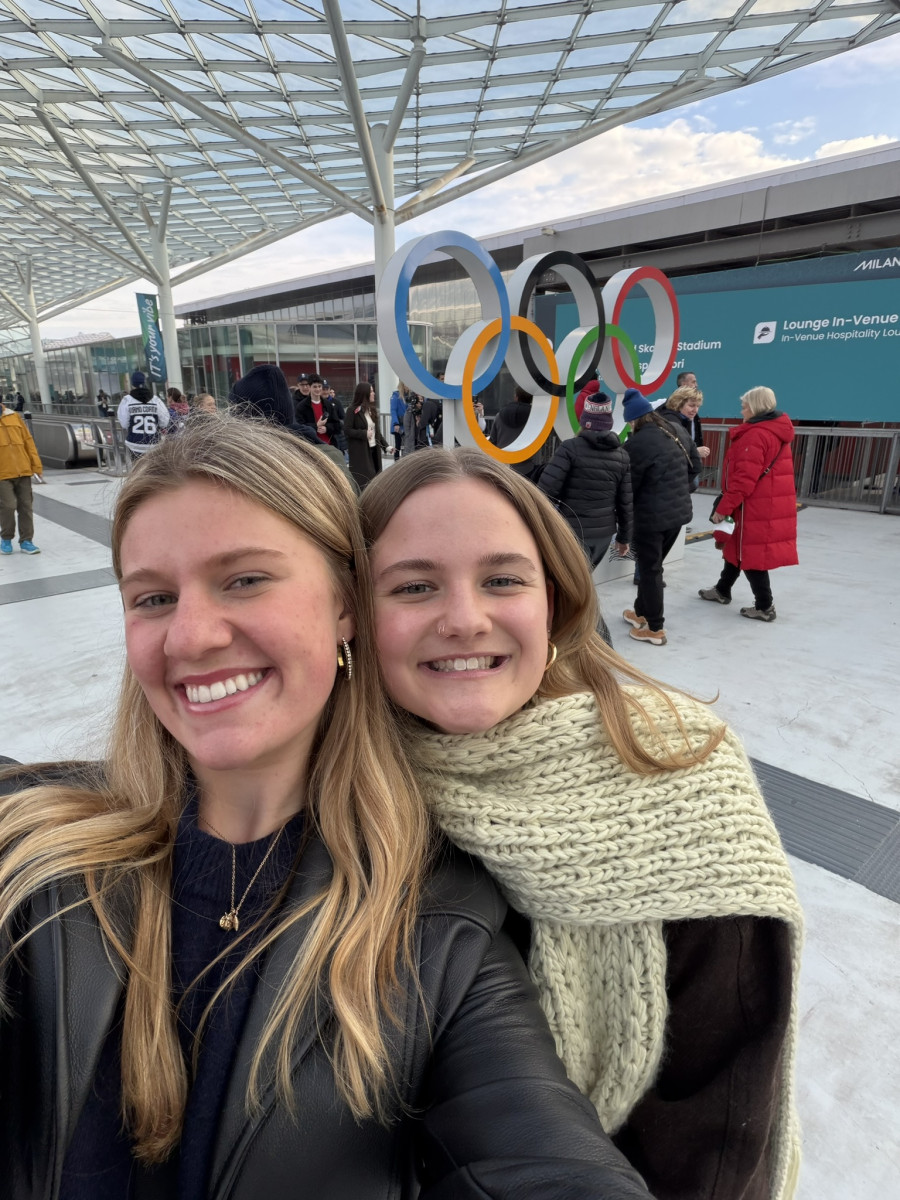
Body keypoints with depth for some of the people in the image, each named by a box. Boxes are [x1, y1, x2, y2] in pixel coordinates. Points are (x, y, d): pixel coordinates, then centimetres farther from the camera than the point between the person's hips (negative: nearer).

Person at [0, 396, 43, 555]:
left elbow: (28, 441, 11)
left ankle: (26, 541, 14)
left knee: (26, 506, 5)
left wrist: (37, 466, 6)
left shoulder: (15, 416, 11)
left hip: (23, 471, 3)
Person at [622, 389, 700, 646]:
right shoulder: (678, 434, 8)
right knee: (653, 565, 21)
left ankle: (655, 628, 10)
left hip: (651, 516, -8)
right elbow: (694, 466, 19)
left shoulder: (637, 443, -19)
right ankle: (642, 612, 35)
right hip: (679, 511, 8)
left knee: (649, 569, 3)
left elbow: (628, 485, -14)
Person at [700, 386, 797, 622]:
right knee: (738, 547, 20)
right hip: (772, 503, 10)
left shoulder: (755, 435, -18)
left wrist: (723, 508, -19)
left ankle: (764, 607, 5)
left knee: (751, 553, -2)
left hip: (756, 507, -10)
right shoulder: (776, 431, 14)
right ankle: (722, 590, 34)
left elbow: (744, 479, -24)